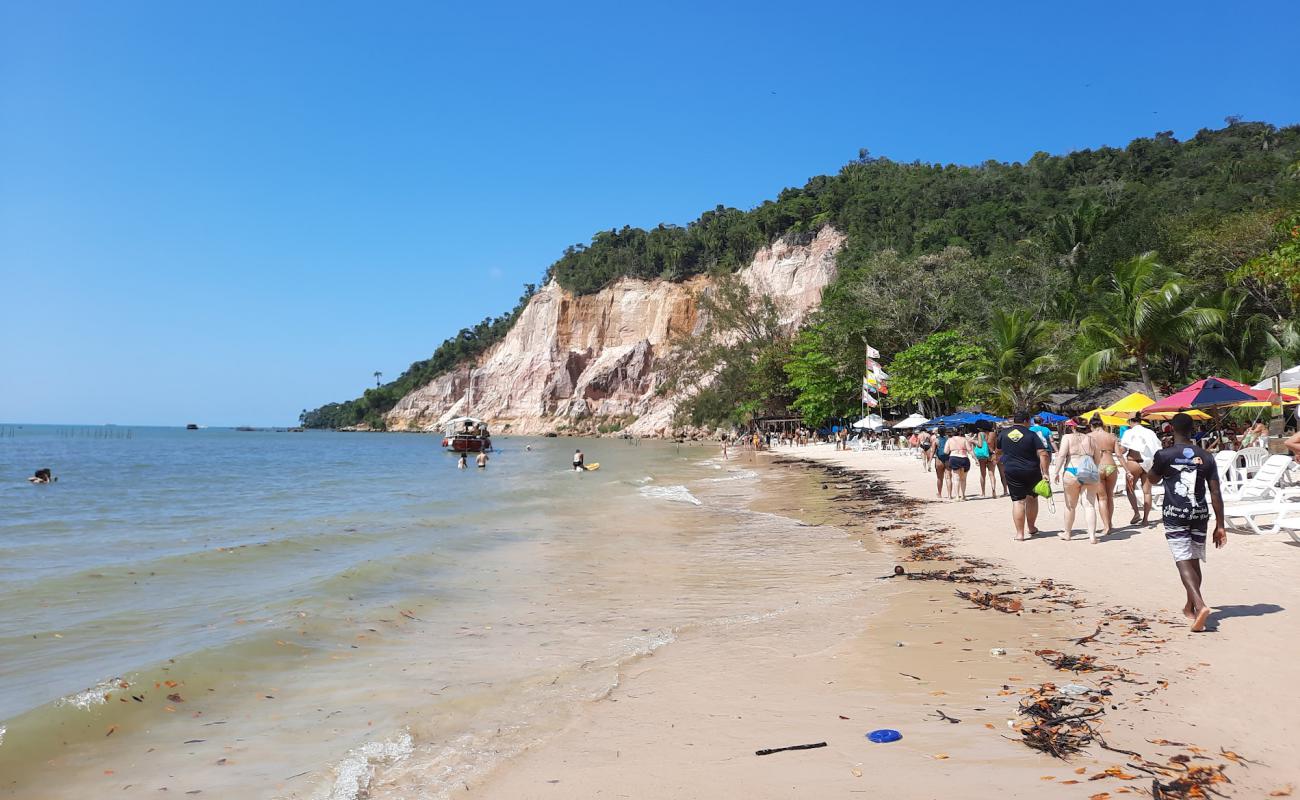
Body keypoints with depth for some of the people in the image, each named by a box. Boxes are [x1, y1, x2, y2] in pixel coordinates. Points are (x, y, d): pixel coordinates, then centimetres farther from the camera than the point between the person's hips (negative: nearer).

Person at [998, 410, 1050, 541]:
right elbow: (1043, 454, -12)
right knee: (1032, 498, 20)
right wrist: (1045, 473, -10)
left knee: (1018, 501, 0)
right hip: (1032, 472, 0)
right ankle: (1031, 527, 32)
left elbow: (998, 450, 15)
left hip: (1012, 472, 0)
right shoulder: (1032, 435, -5)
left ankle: (1020, 533, -4)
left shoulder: (1004, 433, 1)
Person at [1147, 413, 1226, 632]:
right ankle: (1190, 607, 30)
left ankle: (1200, 605, -25)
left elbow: (1153, 478, 12)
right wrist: (1220, 526, 6)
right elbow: (1216, 494, 2)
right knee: (1194, 562, 16)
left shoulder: (1164, 455, -7)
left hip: (1174, 515, -4)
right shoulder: (1206, 458, 2)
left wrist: (1153, 463, 32)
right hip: (1199, 514, 4)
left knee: (1184, 562, -6)